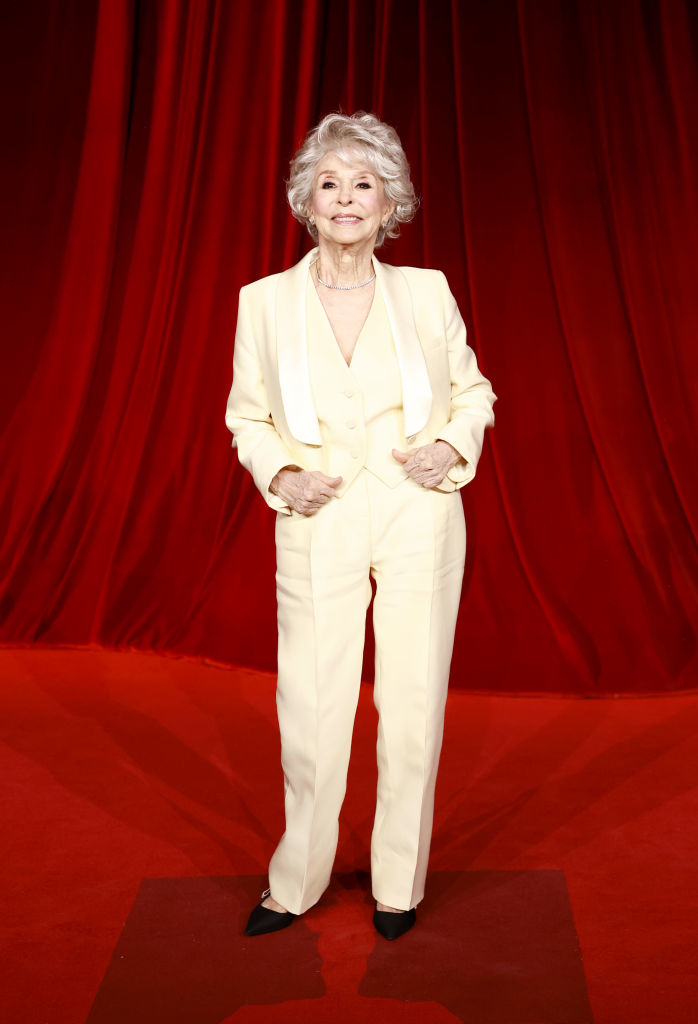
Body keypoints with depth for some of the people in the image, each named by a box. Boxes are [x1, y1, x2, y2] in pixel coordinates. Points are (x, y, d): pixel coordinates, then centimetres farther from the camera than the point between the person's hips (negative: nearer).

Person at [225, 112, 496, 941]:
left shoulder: (427, 291, 2)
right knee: (311, 710, 4)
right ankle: (295, 884, 27)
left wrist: (454, 447, -5)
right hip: (318, 528, 0)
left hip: (420, 520, 1)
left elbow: (473, 390, 14)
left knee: (413, 704, 6)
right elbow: (247, 416, 11)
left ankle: (399, 885, 26)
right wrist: (280, 476, -6)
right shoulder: (265, 300, 2)